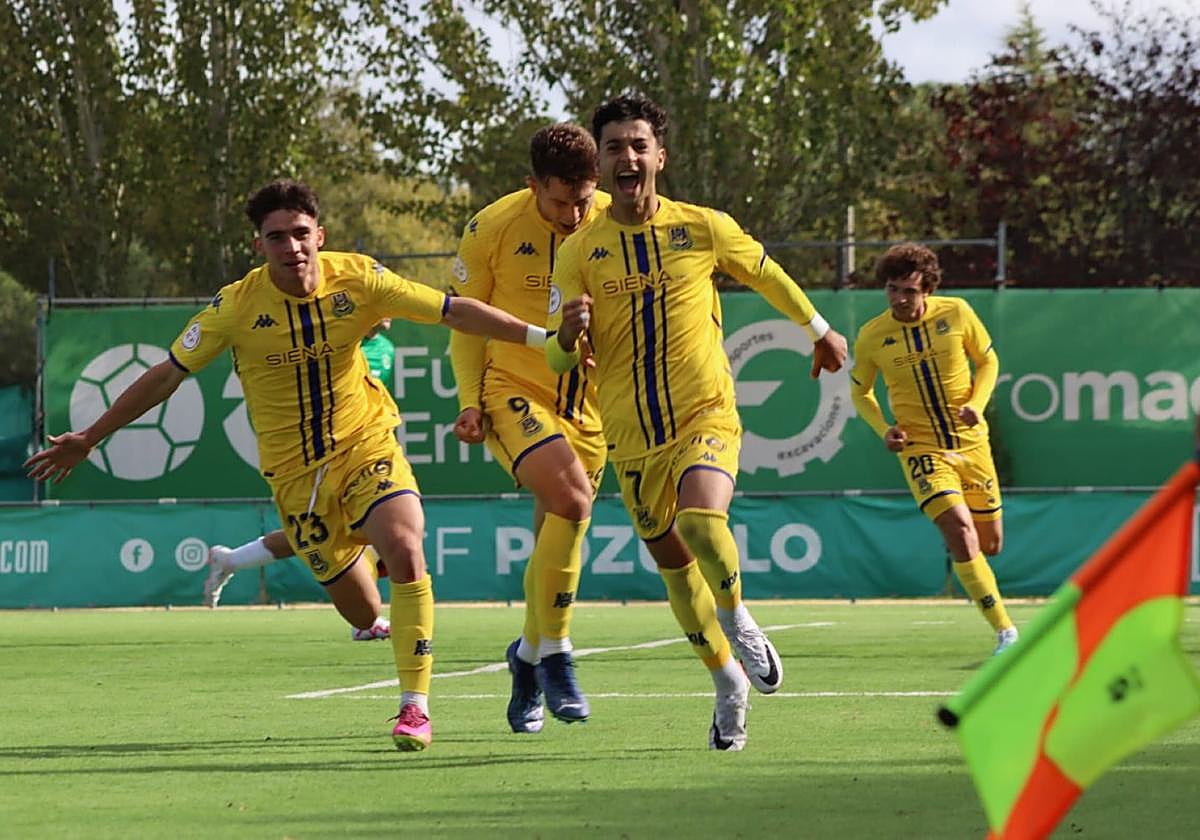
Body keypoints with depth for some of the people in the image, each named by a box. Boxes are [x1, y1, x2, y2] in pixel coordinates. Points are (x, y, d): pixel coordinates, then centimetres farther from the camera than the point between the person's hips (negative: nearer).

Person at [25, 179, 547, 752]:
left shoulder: (358, 281, -11)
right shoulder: (236, 307, -12)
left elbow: (455, 312, -8)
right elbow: (168, 374, -2)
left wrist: (545, 336, -13)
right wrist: (88, 439, 0)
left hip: (368, 445, -1)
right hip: (294, 470, 1)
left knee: (405, 550, -27)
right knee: (359, 608, 3)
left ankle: (415, 706, -20)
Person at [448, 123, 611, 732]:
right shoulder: (492, 229, -10)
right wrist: (471, 401, -8)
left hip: (585, 402, 4)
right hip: (511, 391, -3)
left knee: (558, 536, 6)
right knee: (571, 499, -25)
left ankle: (528, 661, 27)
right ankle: (553, 654, -15)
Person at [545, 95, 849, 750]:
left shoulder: (704, 228, -3)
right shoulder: (578, 252, -2)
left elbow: (767, 274, 16)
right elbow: (559, 361, -2)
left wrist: (819, 331, 29)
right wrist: (569, 333, -26)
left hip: (706, 414, -2)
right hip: (631, 437, 2)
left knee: (701, 519, -29)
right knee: (673, 564, 8)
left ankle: (736, 617, 0)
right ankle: (729, 682, 28)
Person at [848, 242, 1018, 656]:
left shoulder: (956, 313, -7)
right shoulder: (871, 337, -8)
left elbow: (988, 361, 7)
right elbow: (860, 392, 8)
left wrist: (977, 404, -11)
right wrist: (884, 429, -9)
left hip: (971, 443, 2)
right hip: (920, 448, -2)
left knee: (990, 543, 9)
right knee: (960, 530, -23)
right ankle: (1005, 631, -20)